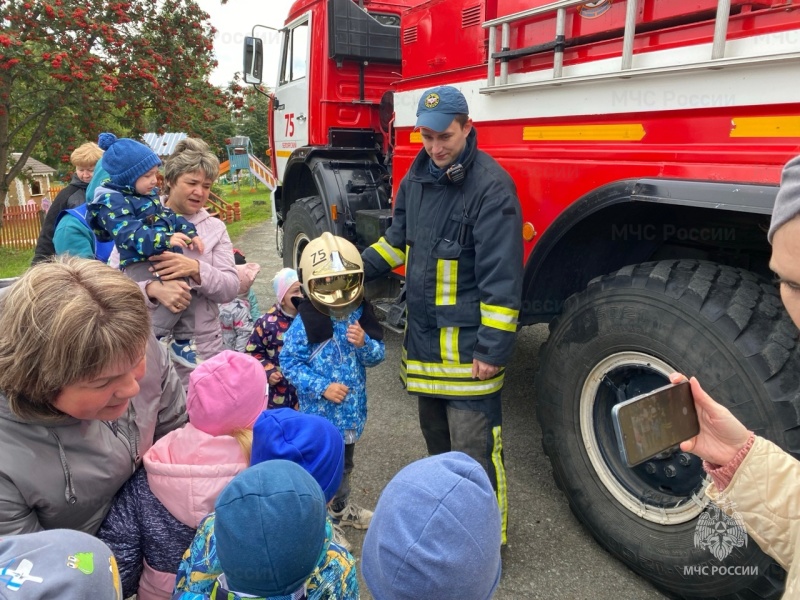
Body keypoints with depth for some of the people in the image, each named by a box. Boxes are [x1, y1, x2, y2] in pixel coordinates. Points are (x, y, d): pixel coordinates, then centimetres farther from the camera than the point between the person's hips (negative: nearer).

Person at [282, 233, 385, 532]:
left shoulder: (360, 316, -4)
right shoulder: (305, 323, -18)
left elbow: (377, 355, 1)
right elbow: (290, 362, -14)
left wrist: (364, 344, -21)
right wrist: (322, 387, -21)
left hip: (350, 409, 6)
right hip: (318, 411, -5)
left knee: (344, 463, 26)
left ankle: (342, 507, 49)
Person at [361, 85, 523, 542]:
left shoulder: (491, 186, -17)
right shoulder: (419, 175, 9)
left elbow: (501, 277, -19)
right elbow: (399, 239, 20)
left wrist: (494, 348, -20)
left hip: (468, 343, -8)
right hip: (424, 333, 8)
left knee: (474, 447, -1)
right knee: (436, 432, 23)